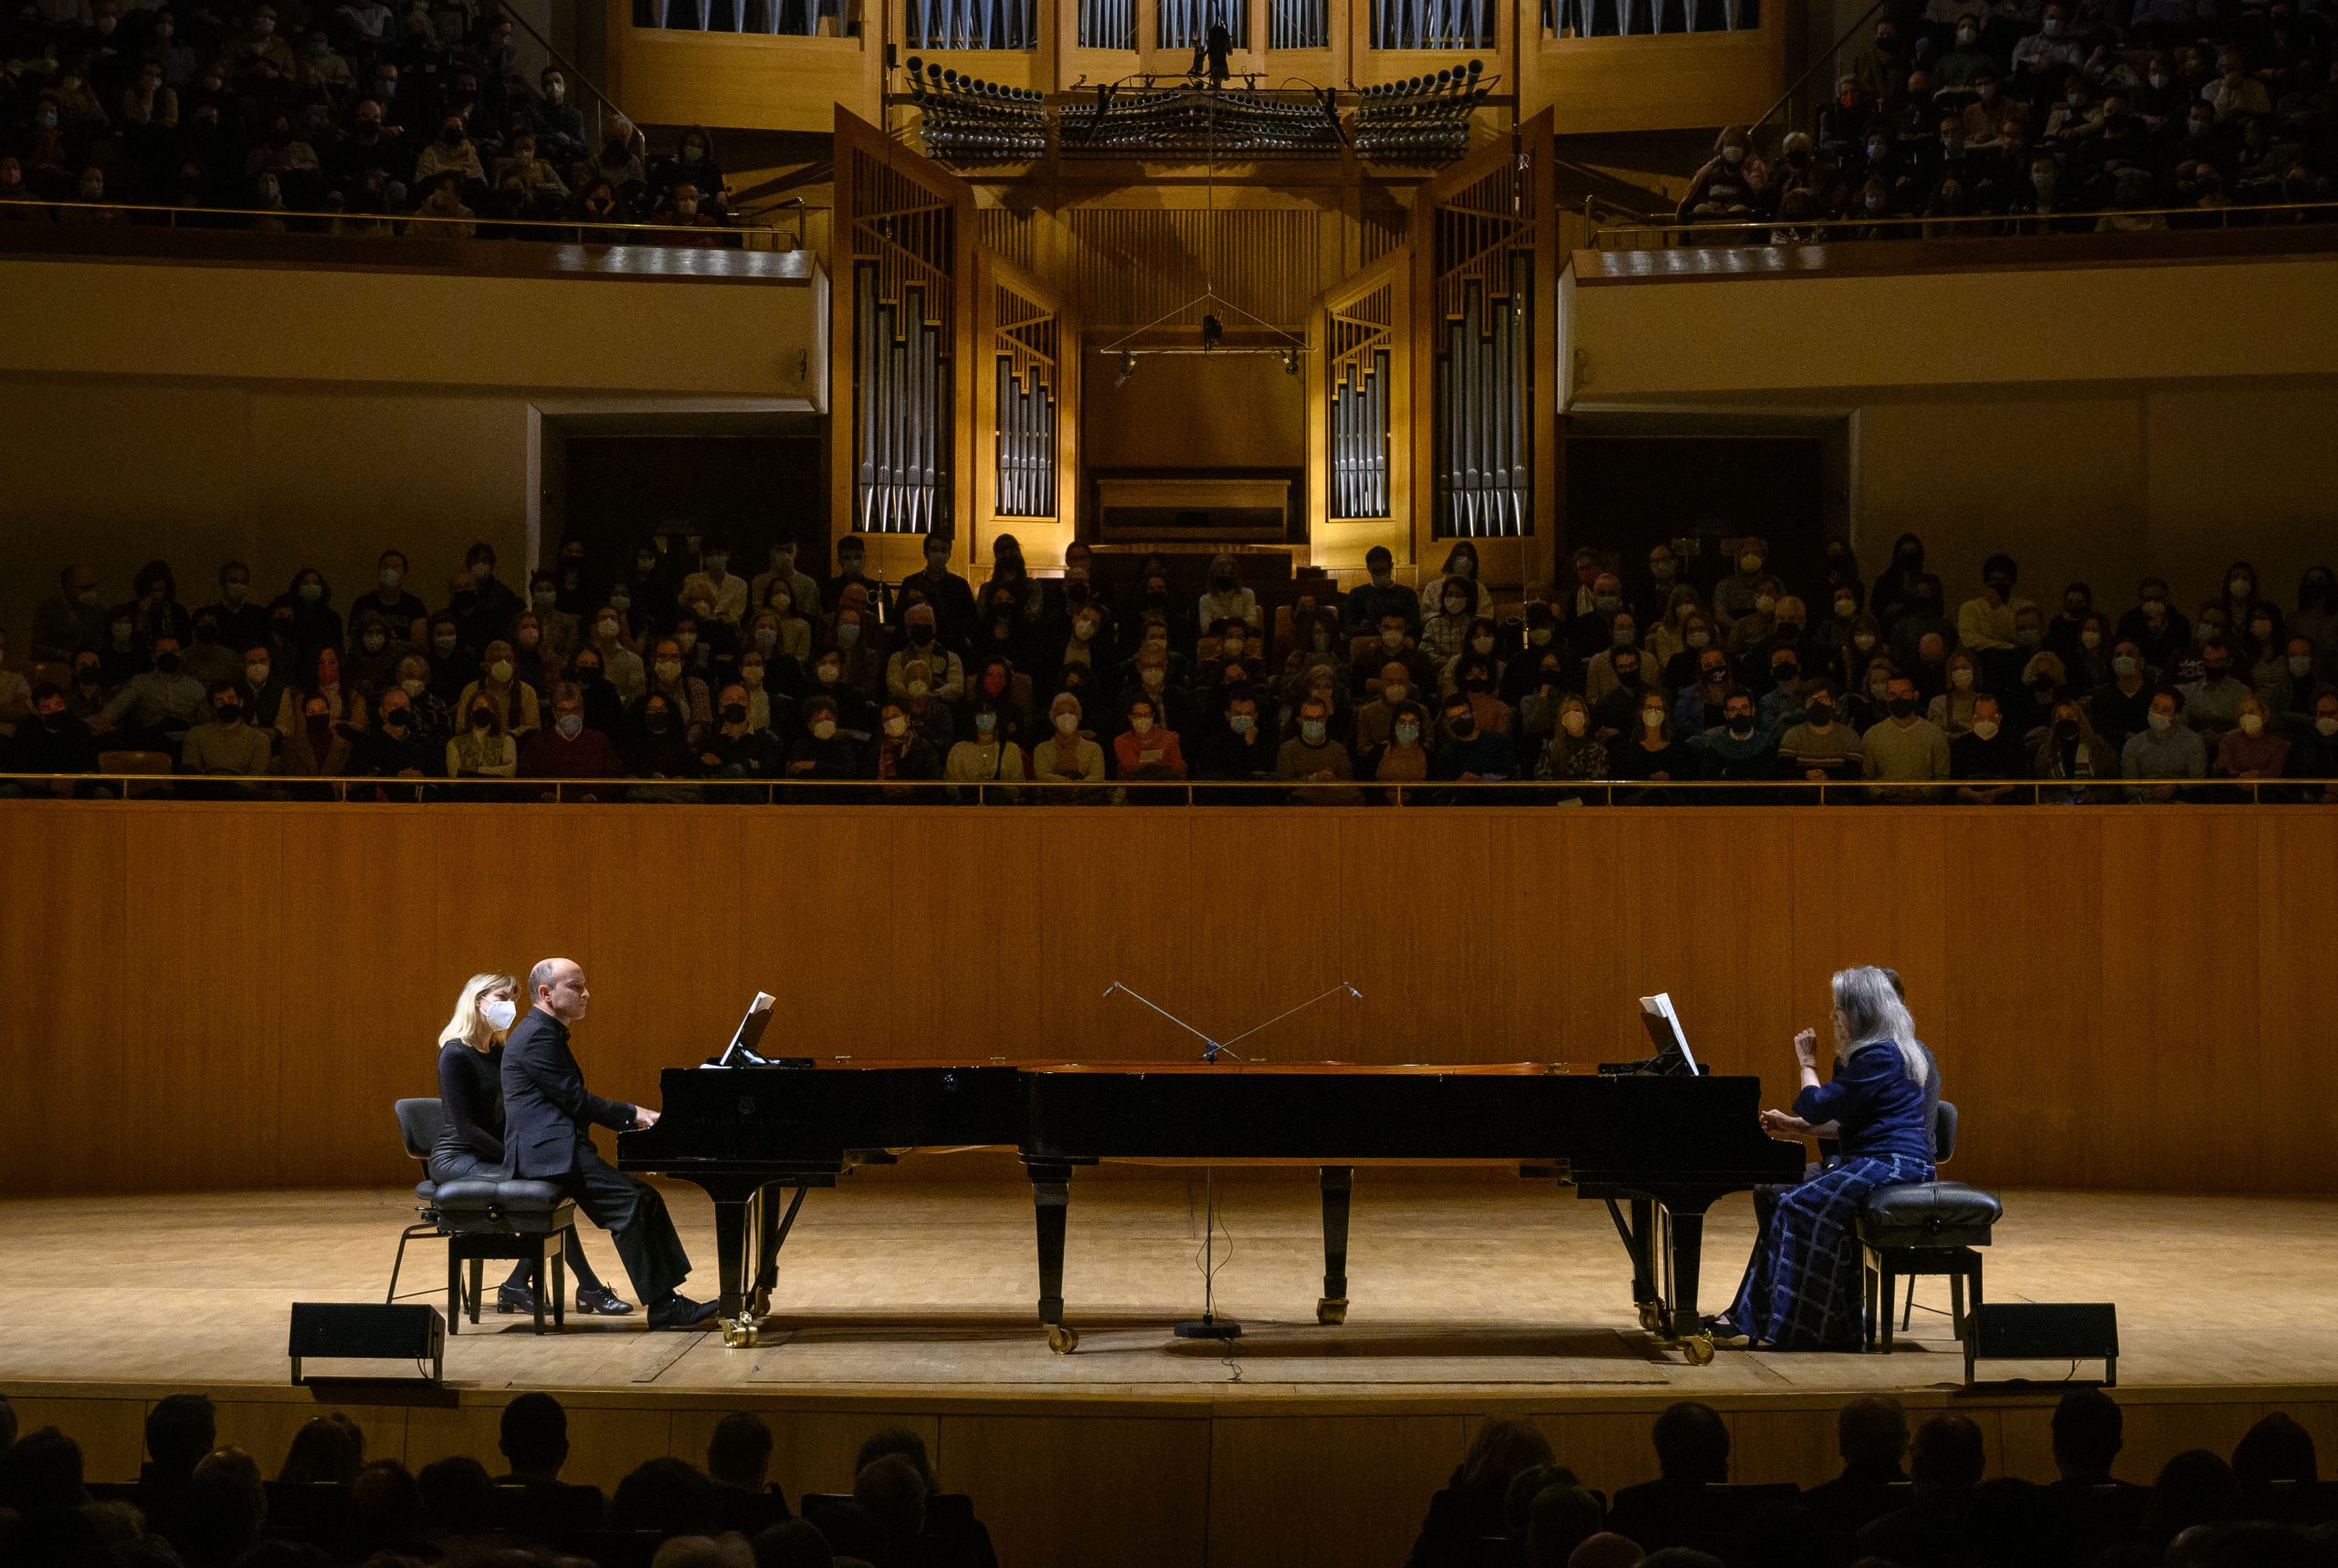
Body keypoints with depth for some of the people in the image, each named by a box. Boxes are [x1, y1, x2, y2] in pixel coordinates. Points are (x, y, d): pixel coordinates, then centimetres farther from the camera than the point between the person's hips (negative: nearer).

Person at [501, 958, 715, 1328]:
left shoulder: (547, 1033, 22)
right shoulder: (537, 1037, -11)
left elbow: (572, 1102, 22)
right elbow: (574, 1100, -15)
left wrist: (633, 1117, 10)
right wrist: (634, 1115, -7)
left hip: (556, 1147, 11)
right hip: (547, 1151, -11)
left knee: (644, 1197, 0)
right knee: (630, 1201, -23)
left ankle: (667, 1297, -7)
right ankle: (662, 1306, -21)